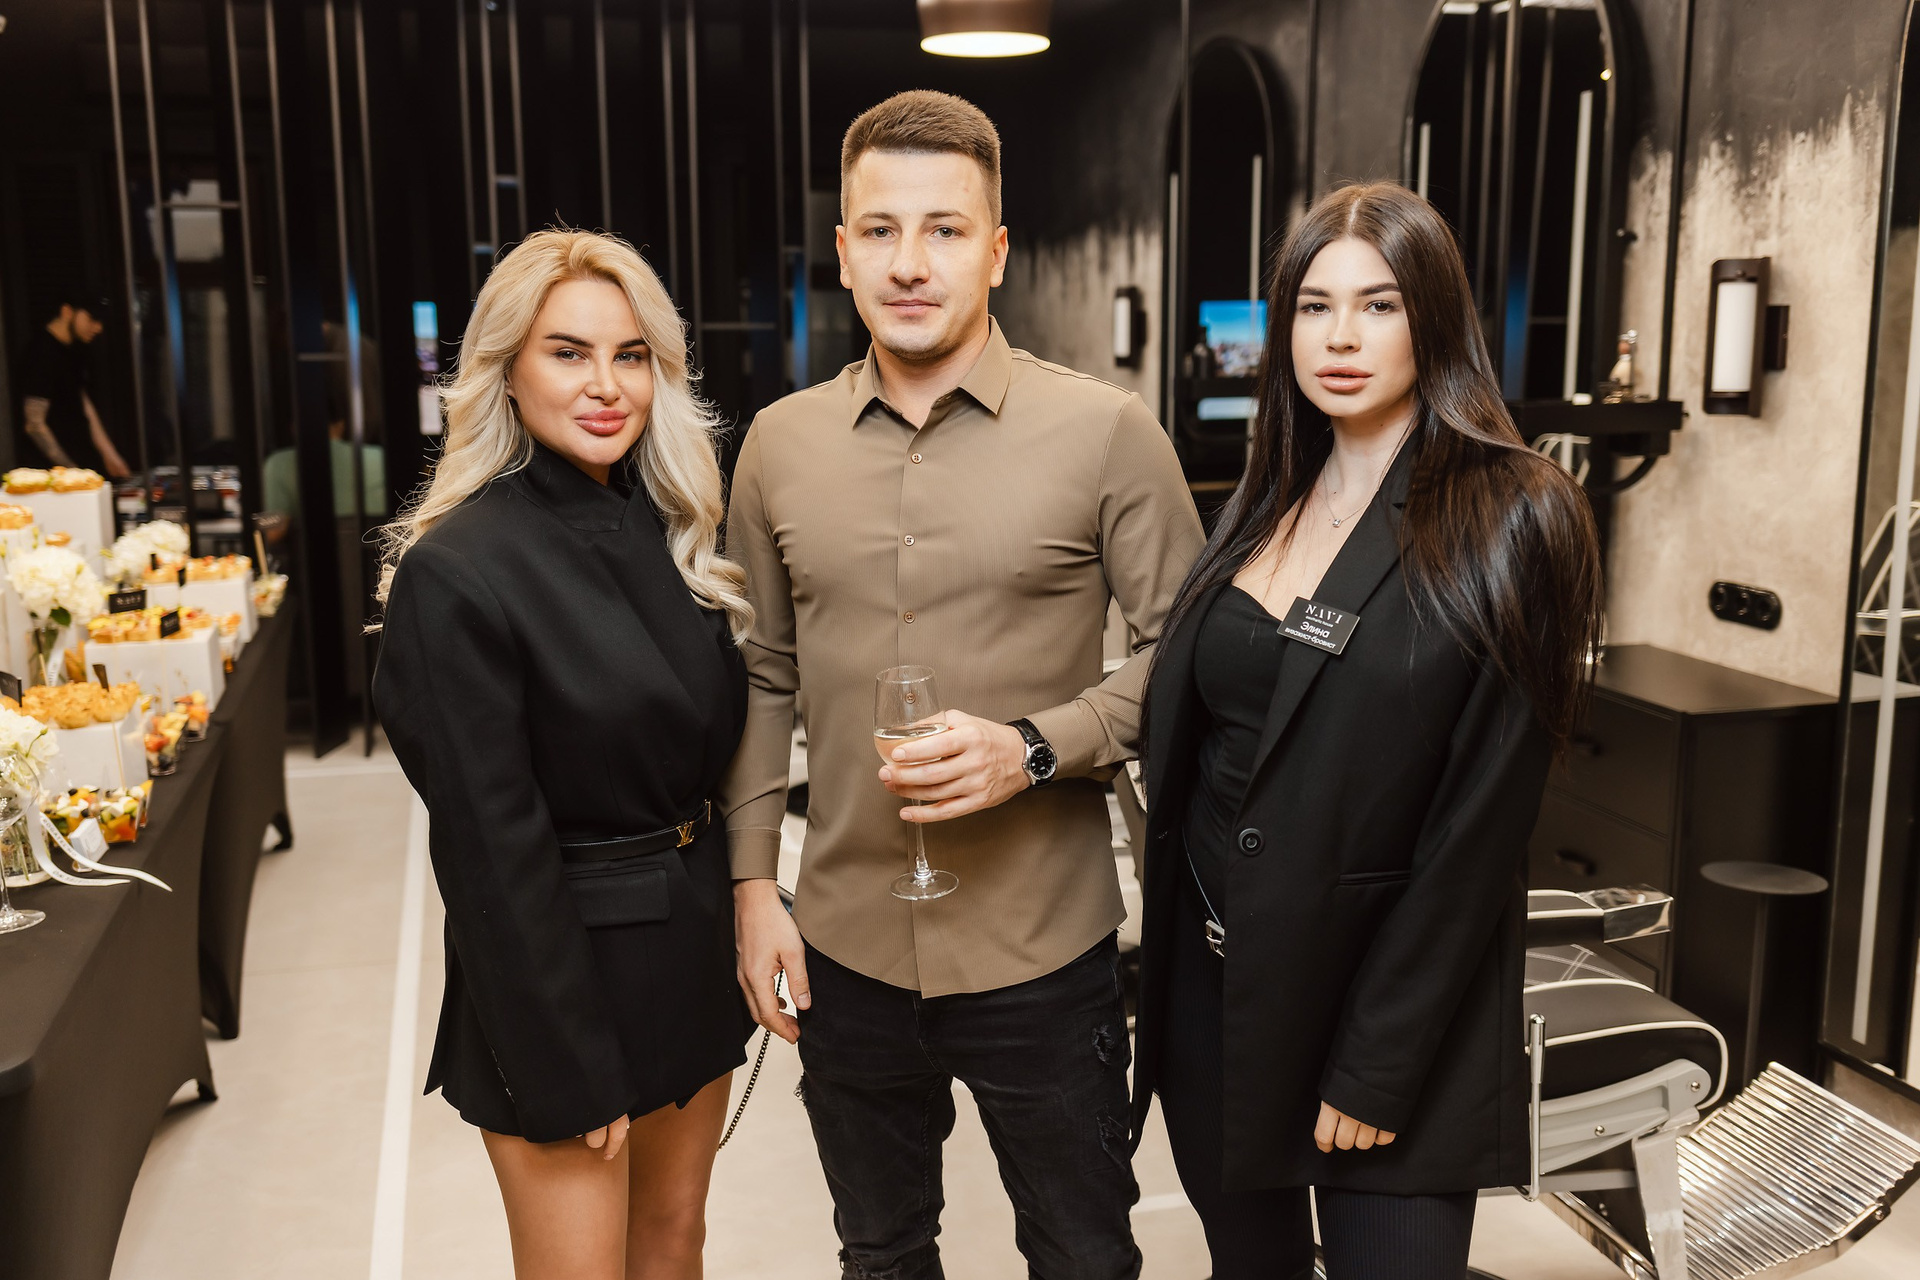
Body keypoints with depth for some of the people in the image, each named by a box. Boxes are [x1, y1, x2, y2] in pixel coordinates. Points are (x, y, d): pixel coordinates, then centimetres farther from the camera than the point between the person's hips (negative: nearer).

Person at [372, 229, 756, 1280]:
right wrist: (566, 1064, -15)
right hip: (559, 966, -6)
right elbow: (492, 846, -18)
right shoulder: (456, 571, -18)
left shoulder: (671, 532, 3)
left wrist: (745, 924, 7)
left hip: (692, 945, 7)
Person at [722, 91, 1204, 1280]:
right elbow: (765, 680, 9)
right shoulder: (780, 445, 2)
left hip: (1045, 951, -3)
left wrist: (1034, 749, -20)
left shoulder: (1107, 431, -10)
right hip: (845, 949, 3)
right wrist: (755, 883, 5)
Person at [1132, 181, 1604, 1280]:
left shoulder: (1514, 519, -12)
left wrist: (1376, 1067, -14)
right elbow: (1180, 737, 10)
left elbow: (1484, 820, -14)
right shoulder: (1264, 506, 7)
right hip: (1209, 978, 5)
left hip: (1391, 995, -5)